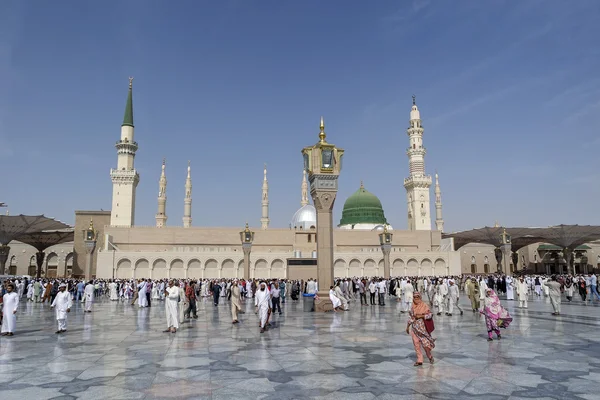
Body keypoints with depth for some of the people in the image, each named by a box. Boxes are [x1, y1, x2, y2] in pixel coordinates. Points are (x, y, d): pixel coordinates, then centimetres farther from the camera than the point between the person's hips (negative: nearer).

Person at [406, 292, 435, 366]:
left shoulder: (424, 305, -6)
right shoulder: (413, 307, 7)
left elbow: (430, 315, -10)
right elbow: (410, 317, 13)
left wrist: (421, 316, -18)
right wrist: (407, 326, 13)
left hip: (422, 327, -4)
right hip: (414, 328, 4)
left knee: (425, 343, -3)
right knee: (416, 344, 2)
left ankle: (430, 356, 25)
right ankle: (419, 360, 11)